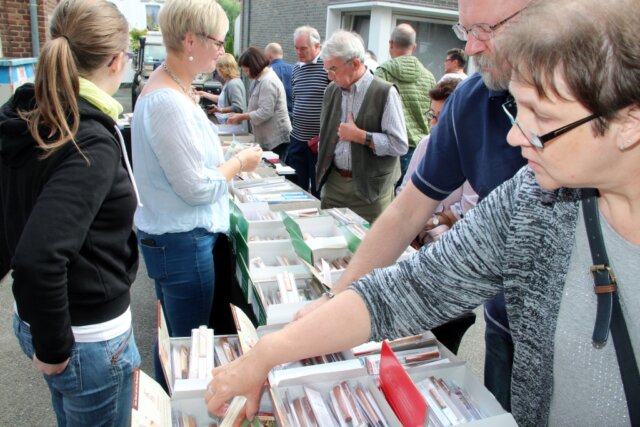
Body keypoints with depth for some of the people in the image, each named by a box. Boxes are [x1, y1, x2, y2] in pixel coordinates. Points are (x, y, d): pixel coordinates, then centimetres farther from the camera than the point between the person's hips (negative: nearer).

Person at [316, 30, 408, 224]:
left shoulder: (385, 93, -12)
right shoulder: (332, 90, 8)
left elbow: (399, 145, -16)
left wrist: (359, 135, -17)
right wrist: (323, 163, 13)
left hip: (370, 188, -5)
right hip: (333, 183, 6)